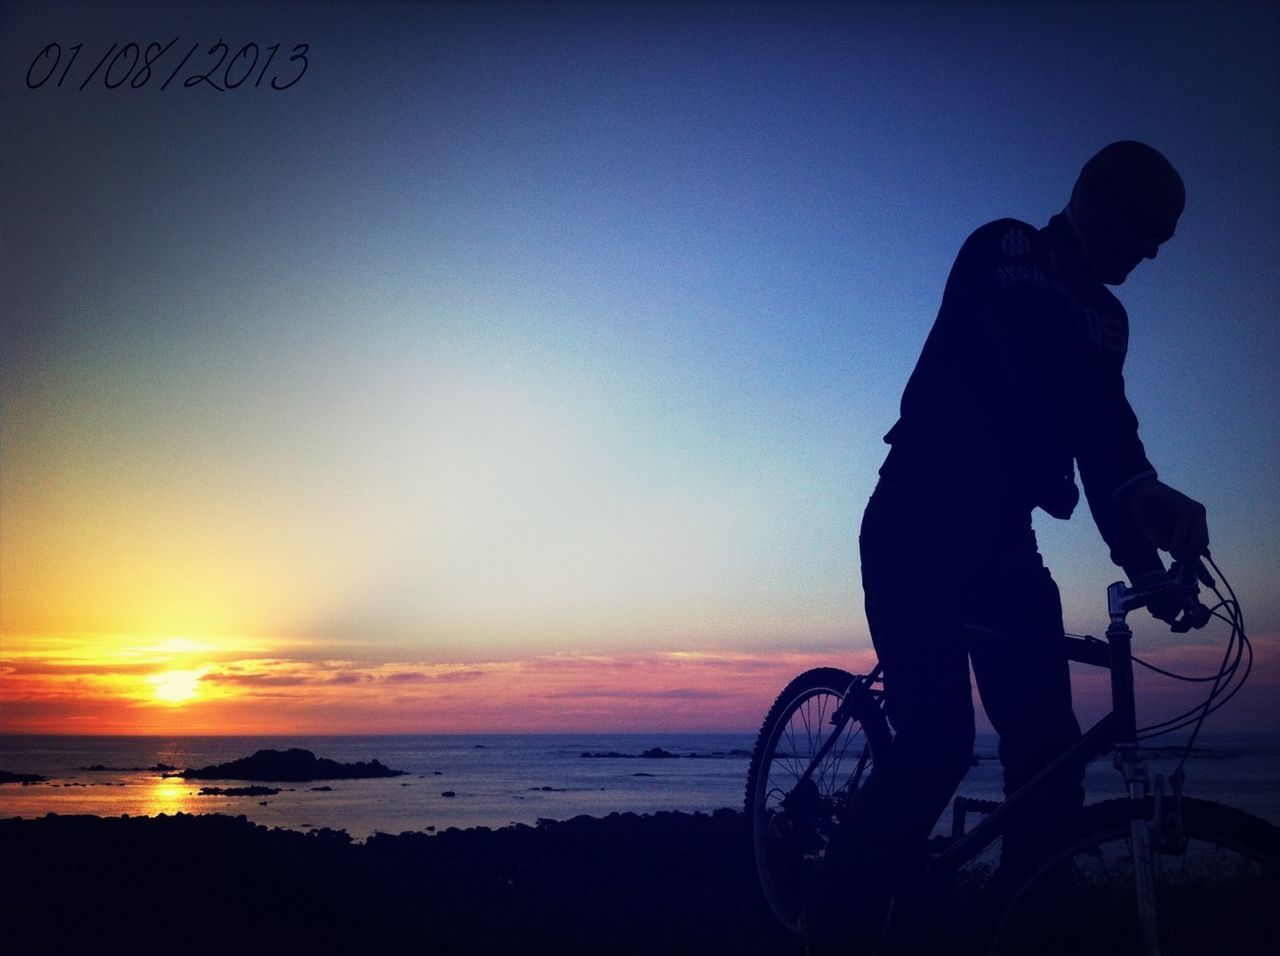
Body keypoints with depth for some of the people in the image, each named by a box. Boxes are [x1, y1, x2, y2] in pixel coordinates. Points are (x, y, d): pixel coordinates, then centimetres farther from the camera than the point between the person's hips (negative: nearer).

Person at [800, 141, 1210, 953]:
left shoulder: (1103, 317, 15)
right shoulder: (1004, 253, -8)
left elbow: (1097, 428, 6)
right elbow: (1042, 372, -26)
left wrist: (1144, 560, -9)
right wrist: (1142, 487, -38)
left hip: (999, 538, 7)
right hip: (920, 527, -7)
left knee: (1049, 746, -2)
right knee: (939, 741, -19)